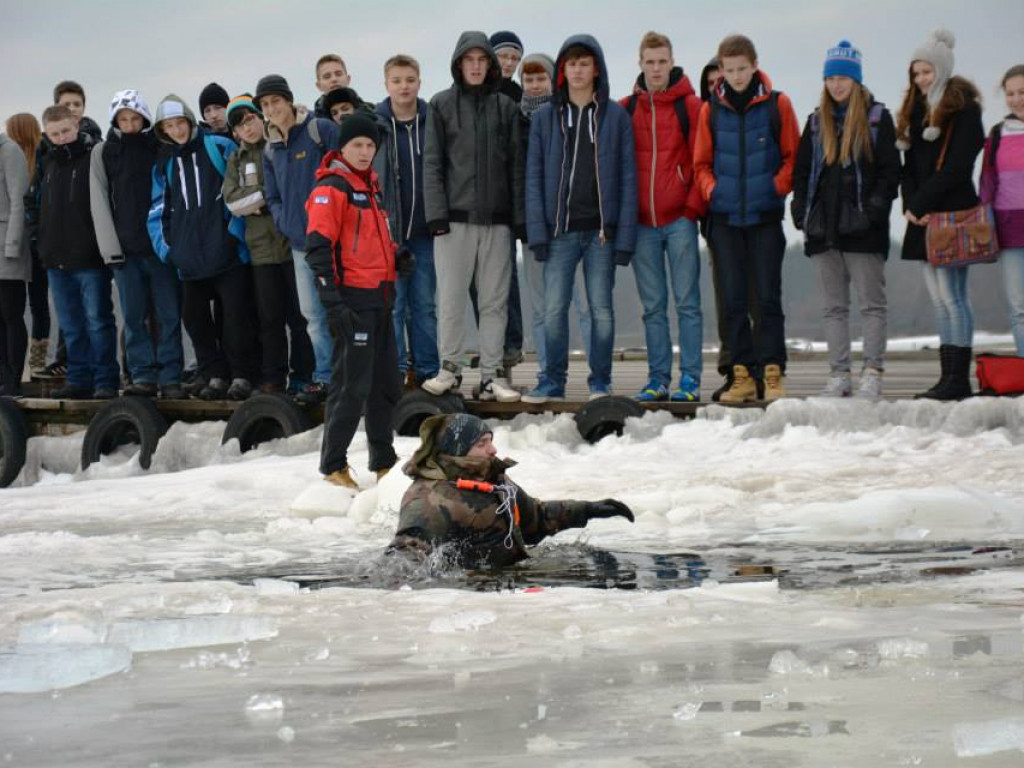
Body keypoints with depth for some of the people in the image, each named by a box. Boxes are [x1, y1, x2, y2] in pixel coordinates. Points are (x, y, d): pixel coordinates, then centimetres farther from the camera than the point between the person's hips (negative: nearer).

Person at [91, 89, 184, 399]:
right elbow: (99, 202, 5)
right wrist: (110, 247, -4)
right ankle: (143, 376, 4)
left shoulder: (159, 148, 6)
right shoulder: (104, 152, 8)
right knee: (134, 316, 0)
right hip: (124, 248, 1)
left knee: (168, 315, -3)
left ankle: (170, 377, 0)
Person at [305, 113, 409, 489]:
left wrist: (397, 256, 8)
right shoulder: (332, 188, -10)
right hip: (353, 298, -9)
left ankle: (384, 461, 26)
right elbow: (319, 247, -17)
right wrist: (332, 301, -24)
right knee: (352, 384, -7)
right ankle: (333, 466, 1)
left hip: (379, 295, 9)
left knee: (386, 383, 15)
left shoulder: (369, 185, 18)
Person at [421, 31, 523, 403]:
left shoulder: (505, 106, 9)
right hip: (455, 216, -2)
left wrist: (519, 215, 4)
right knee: (450, 299, 0)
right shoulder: (442, 104, 4)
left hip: (496, 218, 2)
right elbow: (432, 162, 1)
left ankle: (491, 375, 7)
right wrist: (436, 214, -8)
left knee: (495, 301, 3)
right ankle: (450, 368, 11)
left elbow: (515, 164, 10)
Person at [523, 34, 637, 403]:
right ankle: (553, 381, 7)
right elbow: (534, 176, 5)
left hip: (602, 230, -1)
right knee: (554, 308, -2)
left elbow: (627, 178, 2)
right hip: (561, 230, 1)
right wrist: (537, 231, -5)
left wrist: (624, 235, -6)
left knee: (601, 308, 3)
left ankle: (600, 381, 12)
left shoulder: (615, 116, 4)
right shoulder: (545, 117, 7)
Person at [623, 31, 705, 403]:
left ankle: (690, 379, -1)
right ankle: (658, 379, 10)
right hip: (641, 222, 3)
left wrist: (694, 206, -8)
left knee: (687, 302, -3)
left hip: (680, 219, -3)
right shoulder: (625, 110, 8)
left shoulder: (690, 107, 1)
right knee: (652, 306, 6)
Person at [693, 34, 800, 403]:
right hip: (724, 218, 2)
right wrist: (711, 189, -3)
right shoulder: (711, 110, 5)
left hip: (765, 216, -2)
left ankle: (773, 373, 1)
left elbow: (793, 156, 4)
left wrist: (778, 188, -9)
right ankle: (743, 374, 8)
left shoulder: (776, 104, -1)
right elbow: (701, 162, 13)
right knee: (734, 299, 4)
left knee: (768, 296, -2)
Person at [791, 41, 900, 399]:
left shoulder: (877, 119, 2)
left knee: (871, 303, -3)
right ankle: (839, 374, 8)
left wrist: (875, 209, -13)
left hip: (863, 232, -5)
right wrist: (801, 209, 3)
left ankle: (873, 373, -2)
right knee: (833, 306, 6)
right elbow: (802, 169, 16)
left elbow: (890, 170, -3)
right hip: (824, 228, 5)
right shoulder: (817, 122, 15)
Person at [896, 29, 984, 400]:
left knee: (952, 296, -10)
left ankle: (959, 378, -10)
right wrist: (911, 204, -2)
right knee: (939, 300, 7)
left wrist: (920, 204, -13)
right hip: (923, 217, 8)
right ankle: (947, 376, 8)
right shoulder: (917, 109, 18)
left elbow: (957, 167, -14)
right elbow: (909, 164, 15)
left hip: (952, 214, -8)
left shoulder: (963, 108, -6)